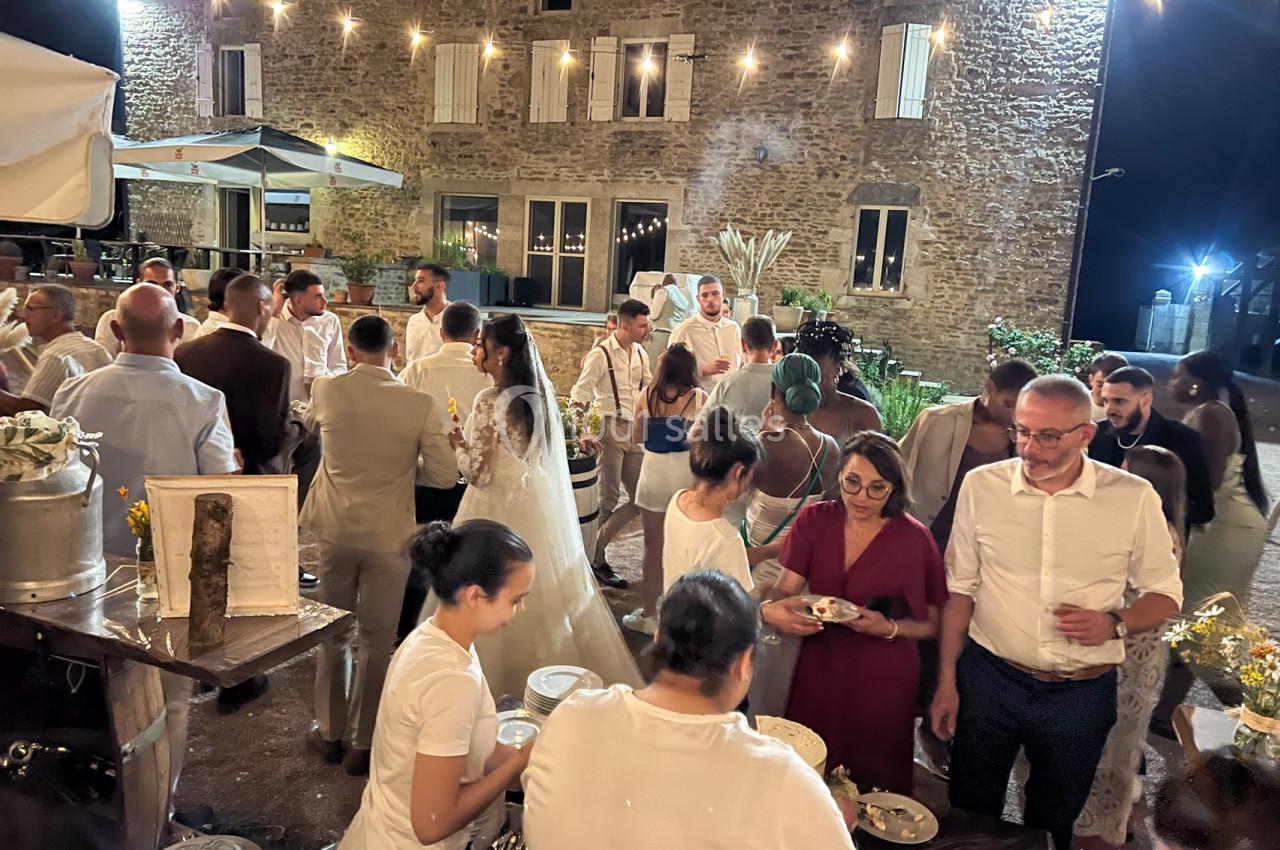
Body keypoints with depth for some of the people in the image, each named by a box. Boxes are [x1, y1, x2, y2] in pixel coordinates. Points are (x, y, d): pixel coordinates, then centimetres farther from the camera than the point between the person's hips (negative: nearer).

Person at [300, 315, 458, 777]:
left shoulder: (325, 388, -8)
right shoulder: (419, 404, -14)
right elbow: (444, 474, -10)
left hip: (336, 530, 2)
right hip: (388, 535, -2)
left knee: (333, 632, 19)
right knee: (376, 640, 11)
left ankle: (330, 732, 33)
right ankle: (362, 743, 23)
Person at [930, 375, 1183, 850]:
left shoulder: (1134, 498, -8)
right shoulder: (981, 485, -6)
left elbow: (1165, 595, 3)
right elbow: (960, 588, 1)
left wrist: (1114, 624, -18)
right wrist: (947, 681, 1)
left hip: (1082, 696, 0)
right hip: (988, 680, 0)